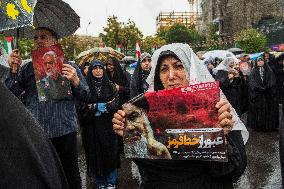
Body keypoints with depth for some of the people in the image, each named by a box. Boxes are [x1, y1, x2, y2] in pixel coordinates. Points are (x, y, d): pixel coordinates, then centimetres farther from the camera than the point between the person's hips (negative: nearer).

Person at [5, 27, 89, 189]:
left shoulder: (70, 67, 6)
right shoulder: (27, 68, 12)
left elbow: (86, 97, 3)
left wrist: (75, 81, -15)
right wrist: (13, 71, -7)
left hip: (64, 132, -2)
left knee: (70, 175, 9)